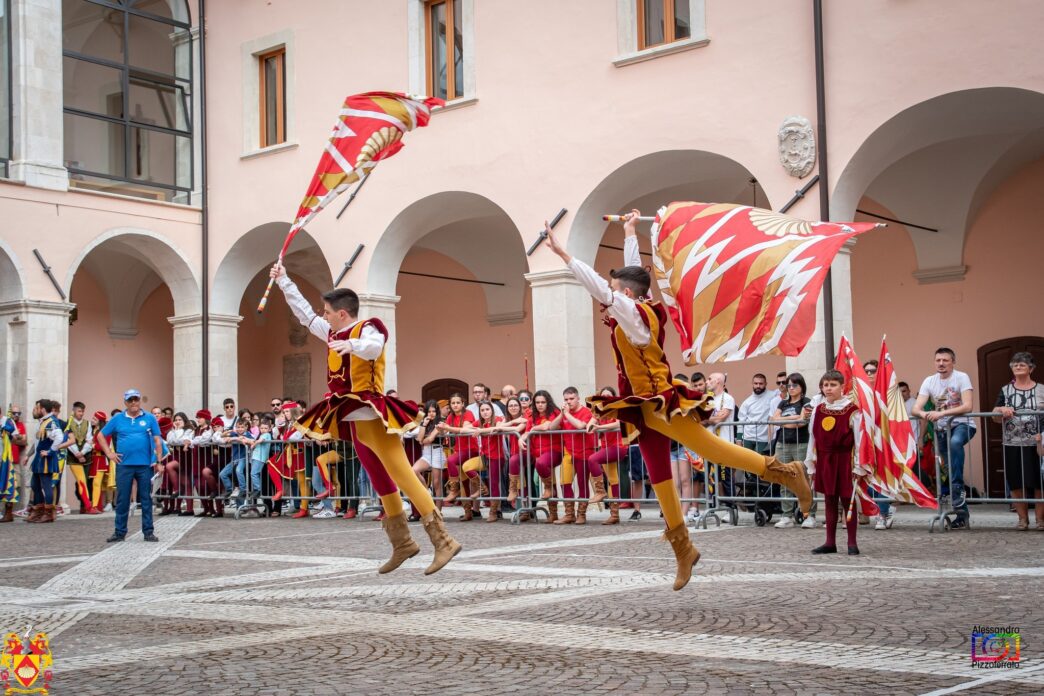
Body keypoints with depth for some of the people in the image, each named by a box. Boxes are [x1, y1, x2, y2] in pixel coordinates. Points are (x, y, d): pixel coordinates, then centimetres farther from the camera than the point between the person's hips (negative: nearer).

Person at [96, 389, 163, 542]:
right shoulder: (117, 419, 6)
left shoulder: (149, 419, 2)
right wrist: (109, 453, 4)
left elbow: (157, 440, 1)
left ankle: (148, 532, 10)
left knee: (146, 499, 4)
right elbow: (101, 436, 14)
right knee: (122, 500, 5)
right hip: (124, 465, 1)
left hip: (145, 465, -1)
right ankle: (119, 532, 14)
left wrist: (158, 461, -5)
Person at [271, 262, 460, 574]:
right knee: (381, 482, 11)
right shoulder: (336, 333, 15)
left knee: (402, 475, -14)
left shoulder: (366, 329, -11)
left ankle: (443, 541, -17)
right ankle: (402, 543, 17)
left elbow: (373, 349, -34)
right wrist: (284, 281, 30)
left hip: (371, 418, -9)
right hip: (355, 420, 9)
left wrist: (351, 345, -54)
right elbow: (304, 313, 27)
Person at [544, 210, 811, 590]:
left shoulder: (636, 313, -14)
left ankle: (786, 472, -8)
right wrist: (629, 232, 34)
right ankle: (683, 548, 14)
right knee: (659, 479, 9)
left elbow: (597, 285, -20)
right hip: (645, 409, 10)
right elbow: (632, 271, 23)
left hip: (662, 405, -10)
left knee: (714, 449, -13)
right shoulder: (637, 309, 9)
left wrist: (562, 252, -18)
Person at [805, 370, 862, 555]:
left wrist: (858, 466, -11)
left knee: (847, 500, 1)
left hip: (844, 460, -5)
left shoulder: (852, 410, -8)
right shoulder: (818, 411, 7)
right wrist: (811, 465, 10)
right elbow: (812, 438, 10)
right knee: (829, 501, 10)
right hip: (824, 461, 5)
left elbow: (859, 439, -9)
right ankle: (830, 542, 17)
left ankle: (852, 543, 10)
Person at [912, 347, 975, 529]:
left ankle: (957, 488, -29)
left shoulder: (961, 377, -11)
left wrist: (941, 413, -32)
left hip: (963, 425, -5)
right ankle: (962, 514, 14)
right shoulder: (929, 381, 1)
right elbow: (916, 409, -6)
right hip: (942, 428, 5)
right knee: (950, 471, 4)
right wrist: (924, 414, -31)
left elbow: (967, 406, -22)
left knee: (955, 442, -39)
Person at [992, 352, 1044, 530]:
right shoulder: (1005, 391, 10)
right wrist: (1002, 410, -15)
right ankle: (1022, 519, 12)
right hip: (1013, 444, 2)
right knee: (1017, 484, 2)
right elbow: (995, 417, 7)